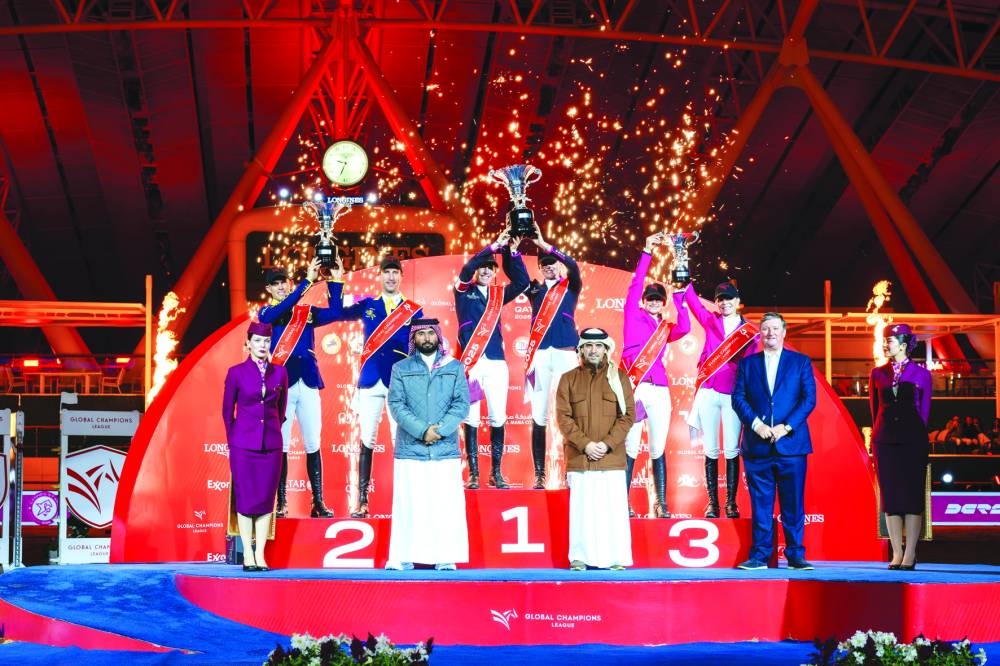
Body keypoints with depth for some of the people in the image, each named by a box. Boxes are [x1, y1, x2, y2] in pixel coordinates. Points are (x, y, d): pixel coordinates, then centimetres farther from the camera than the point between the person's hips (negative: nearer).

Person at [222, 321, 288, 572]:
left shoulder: (279, 372, 6)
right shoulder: (236, 372, 0)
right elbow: (227, 410, 7)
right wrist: (233, 438, 8)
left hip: (271, 444, 2)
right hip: (243, 445, -2)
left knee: (266, 499, 2)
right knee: (245, 499, -1)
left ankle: (260, 555, 6)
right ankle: (248, 555, 5)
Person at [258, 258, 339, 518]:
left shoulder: (307, 311, 13)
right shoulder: (266, 313, 4)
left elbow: (335, 313, 0)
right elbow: (283, 309, -16)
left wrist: (333, 281, -9)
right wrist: (308, 280, -22)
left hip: (308, 383, 3)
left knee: (313, 444, 2)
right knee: (280, 445, -3)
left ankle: (318, 502, 3)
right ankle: (281, 503, 1)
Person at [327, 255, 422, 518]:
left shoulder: (414, 311, 6)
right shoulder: (367, 305, 12)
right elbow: (338, 313, 5)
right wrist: (337, 281, -2)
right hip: (370, 381, 1)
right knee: (367, 440, 0)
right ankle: (362, 500, 1)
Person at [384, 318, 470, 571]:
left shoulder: (455, 368, 10)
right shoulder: (400, 369, 9)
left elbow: (461, 404, 2)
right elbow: (396, 405, -1)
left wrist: (439, 430, -12)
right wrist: (422, 431, -13)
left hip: (446, 449, 1)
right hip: (410, 449, -1)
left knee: (447, 506, -1)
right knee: (408, 505, -2)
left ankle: (445, 559, 2)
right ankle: (402, 559, 2)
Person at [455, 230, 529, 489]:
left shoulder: (498, 294, 14)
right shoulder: (464, 291, 5)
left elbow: (522, 282, 2)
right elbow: (466, 269, -13)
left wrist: (512, 252, -8)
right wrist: (495, 245, -18)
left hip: (496, 362, 3)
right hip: (471, 362, -3)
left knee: (498, 418, 0)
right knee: (471, 419, -4)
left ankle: (496, 473, 8)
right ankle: (473, 474, 0)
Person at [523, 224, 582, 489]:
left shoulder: (570, 287, 11)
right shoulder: (535, 289, 16)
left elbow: (573, 266, -9)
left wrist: (544, 244, -17)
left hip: (565, 354, -2)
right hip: (539, 354, 2)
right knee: (539, 416, -1)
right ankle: (539, 474, 0)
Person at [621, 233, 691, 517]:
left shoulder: (666, 328, 17)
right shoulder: (634, 315, 11)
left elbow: (685, 328, -4)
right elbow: (636, 284, 2)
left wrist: (678, 295, -2)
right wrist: (647, 252, -1)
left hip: (659, 390, 3)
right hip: (633, 388, -3)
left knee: (658, 449, 3)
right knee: (630, 448, -5)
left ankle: (661, 504, 5)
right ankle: (624, 502, -2)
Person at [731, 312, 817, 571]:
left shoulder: (800, 362, 8)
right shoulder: (748, 363, 12)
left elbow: (809, 398, 0)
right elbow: (738, 398, 4)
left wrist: (786, 427, -11)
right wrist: (756, 424, -11)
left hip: (790, 442, -1)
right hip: (757, 445, 1)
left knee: (793, 503, 1)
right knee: (760, 503, 2)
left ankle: (795, 555, 6)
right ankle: (759, 556, 6)